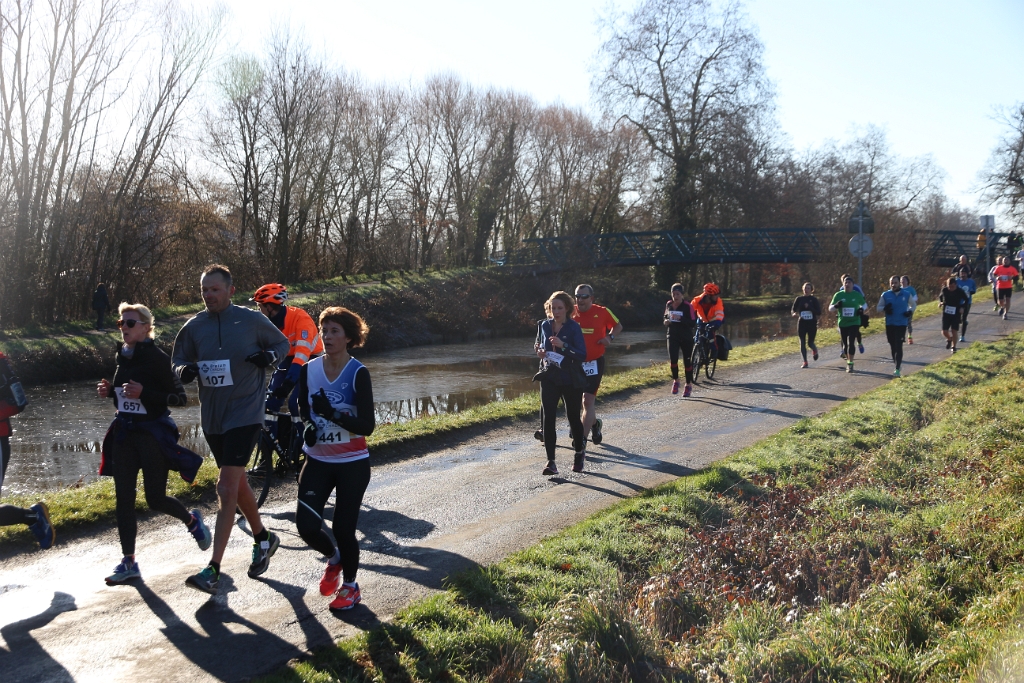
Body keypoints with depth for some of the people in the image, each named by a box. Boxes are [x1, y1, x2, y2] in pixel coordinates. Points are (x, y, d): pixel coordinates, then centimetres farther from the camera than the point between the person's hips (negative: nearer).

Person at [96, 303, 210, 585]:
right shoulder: (123, 357, 9)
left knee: (155, 499, 0)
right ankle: (128, 562, 9)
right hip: (123, 434, 6)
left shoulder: (157, 358, -12)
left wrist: (144, 392, -26)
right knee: (123, 498, 2)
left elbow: (180, 397, -15)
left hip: (153, 433, -6)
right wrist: (110, 391, 2)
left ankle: (192, 520, 31)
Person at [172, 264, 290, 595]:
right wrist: (184, 371, -12)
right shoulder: (193, 327, 3)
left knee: (226, 488, -13)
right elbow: (178, 363, 11)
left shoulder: (252, 320, -7)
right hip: (212, 417, 5)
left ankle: (213, 570, -10)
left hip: (245, 415, -5)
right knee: (238, 484, 18)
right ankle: (263, 539, 40)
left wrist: (268, 357, -15)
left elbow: (282, 344, 7)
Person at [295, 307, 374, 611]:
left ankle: (350, 586, 28)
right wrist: (308, 426, -5)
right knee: (307, 526, -8)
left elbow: (367, 426, -17)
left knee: (343, 529, 0)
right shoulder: (308, 370, -2)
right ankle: (333, 558, 28)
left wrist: (334, 414, -30)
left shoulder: (358, 373, -14)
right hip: (318, 462, 3)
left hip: (352, 465, -3)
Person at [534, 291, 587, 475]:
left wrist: (563, 345, -28)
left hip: (570, 380, -3)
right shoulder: (544, 325, 3)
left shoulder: (573, 327, -10)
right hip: (549, 378, 3)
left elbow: (582, 355, -16)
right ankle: (551, 461, -6)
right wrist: (539, 351, -3)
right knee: (547, 417, -8)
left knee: (573, 417, 9)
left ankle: (578, 453, 35)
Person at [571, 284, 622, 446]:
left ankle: (582, 439, -8)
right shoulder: (571, 313, -2)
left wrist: (610, 337, -7)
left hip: (594, 363, -3)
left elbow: (618, 326, 12)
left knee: (588, 400, -10)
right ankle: (595, 424, 45)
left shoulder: (602, 312, -6)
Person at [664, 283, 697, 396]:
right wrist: (666, 321, -5)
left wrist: (680, 318, -28)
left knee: (687, 361, 5)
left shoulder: (687, 306, -12)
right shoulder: (669, 304, 2)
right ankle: (675, 380, 8)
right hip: (672, 336, 3)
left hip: (686, 337, -3)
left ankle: (689, 385, 21)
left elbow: (693, 323, -16)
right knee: (673, 359, -15)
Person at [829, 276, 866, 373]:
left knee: (851, 343, -14)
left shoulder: (857, 295, 1)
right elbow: (830, 308, 5)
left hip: (854, 322, -2)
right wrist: (836, 306, -18)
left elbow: (864, 304, 17)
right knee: (845, 344, 10)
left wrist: (861, 309, -5)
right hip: (842, 323, 2)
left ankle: (850, 364, -10)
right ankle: (848, 360, 29)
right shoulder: (838, 295, 1)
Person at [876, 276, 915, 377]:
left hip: (901, 324, -2)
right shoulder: (885, 295, 2)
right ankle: (897, 363, 30)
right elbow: (878, 308, 6)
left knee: (898, 346, -10)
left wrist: (910, 311, -4)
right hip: (889, 324, 2)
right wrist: (884, 309, -16)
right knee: (892, 346, 10)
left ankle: (897, 369, -11)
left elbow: (913, 305, 17)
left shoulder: (906, 294, 1)